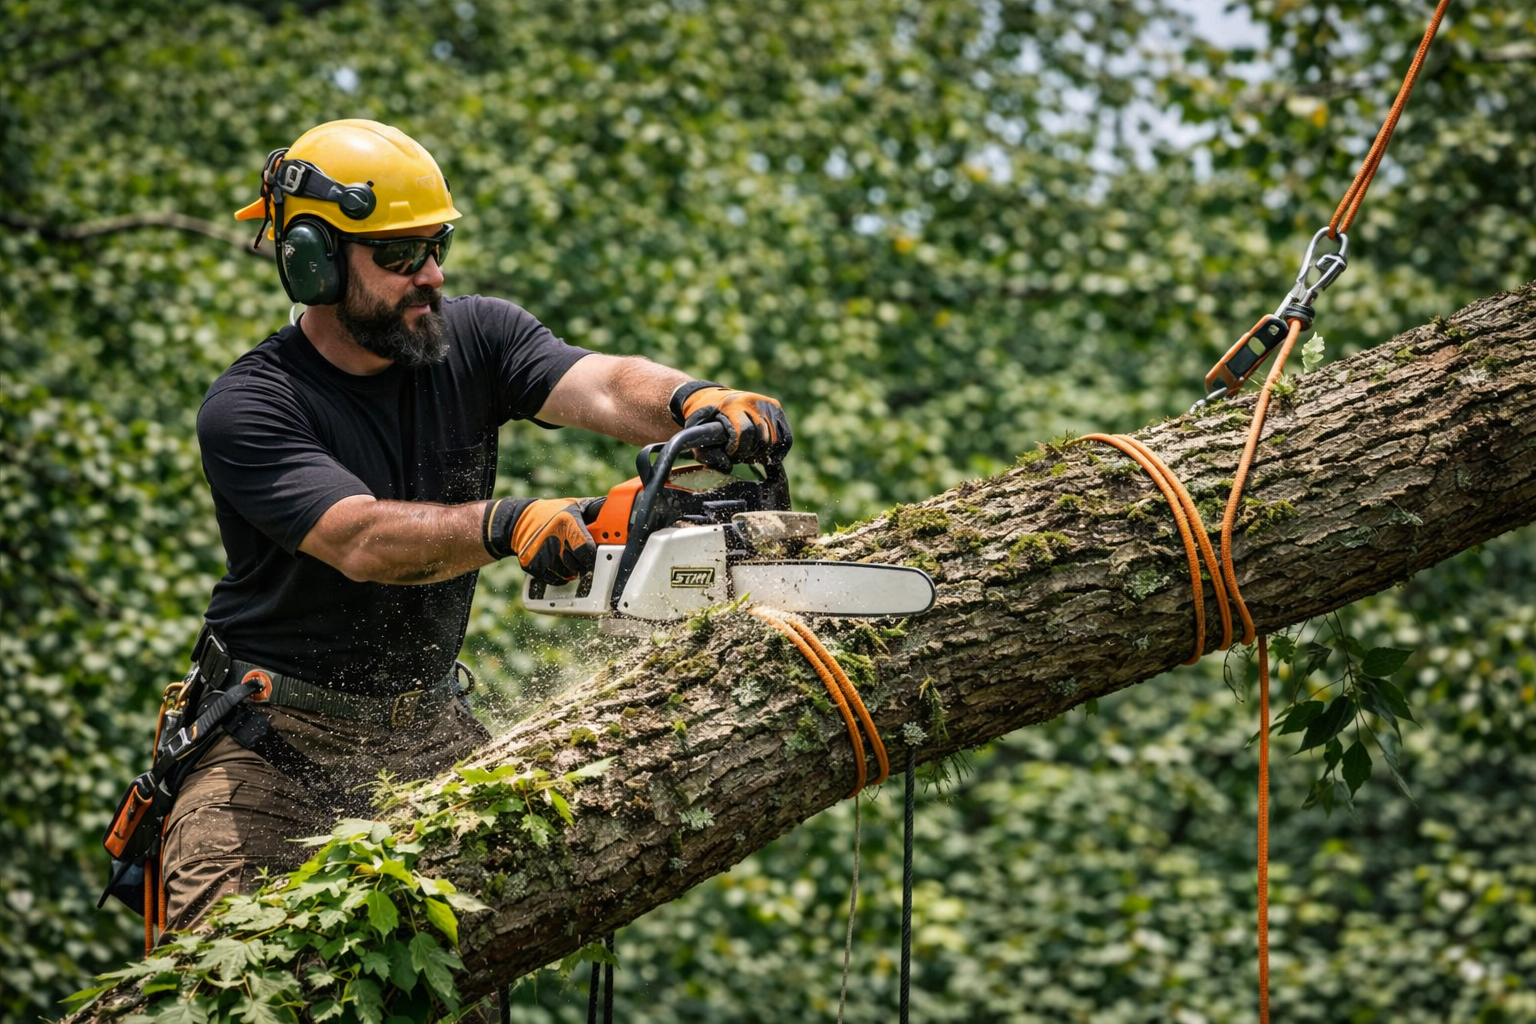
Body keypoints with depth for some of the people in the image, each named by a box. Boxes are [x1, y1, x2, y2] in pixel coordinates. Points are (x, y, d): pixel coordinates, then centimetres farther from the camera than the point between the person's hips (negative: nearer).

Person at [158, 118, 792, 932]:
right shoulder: (245, 412, -16)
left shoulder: (474, 338, -3)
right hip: (277, 742, -4)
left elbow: (601, 388, -21)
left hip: (430, 729, 4)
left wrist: (695, 403, -43)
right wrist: (503, 524, -48)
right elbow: (363, 542, -31)